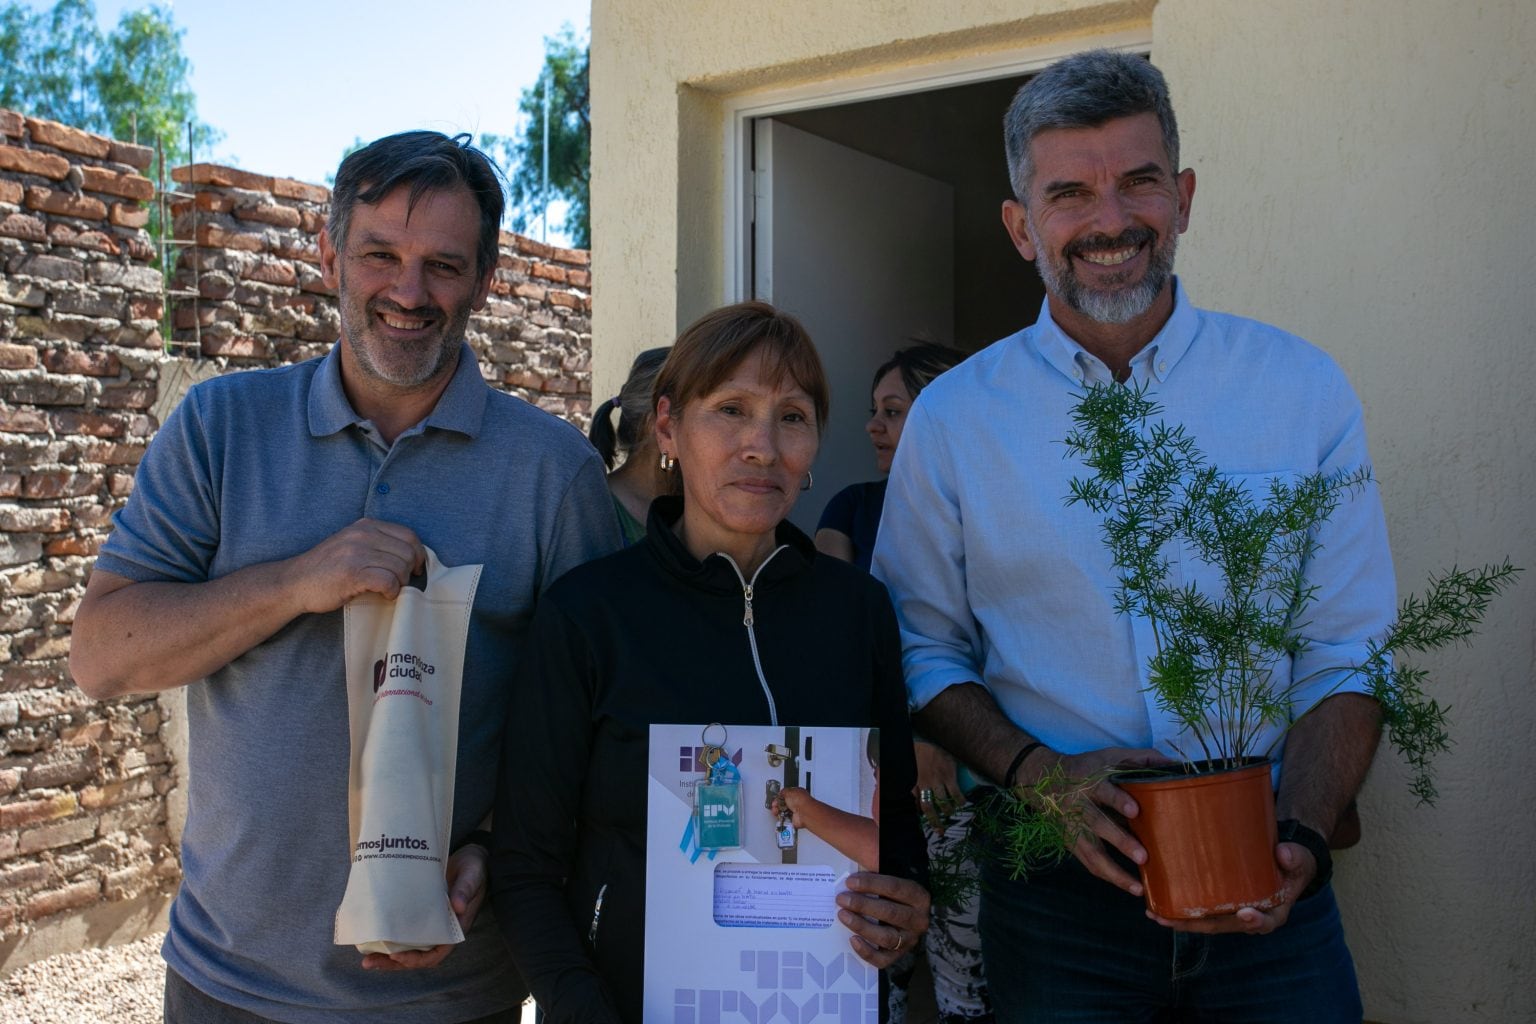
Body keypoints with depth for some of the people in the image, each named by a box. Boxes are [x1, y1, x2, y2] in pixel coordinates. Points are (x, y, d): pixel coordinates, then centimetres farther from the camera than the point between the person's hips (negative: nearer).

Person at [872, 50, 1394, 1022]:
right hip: (1057, 889, 0)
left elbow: (1344, 652, -1)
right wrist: (1037, 773, -14)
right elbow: (924, 649, 2)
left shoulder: (1304, 389, -2)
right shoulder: (952, 420, -3)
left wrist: (1299, 837, -16)